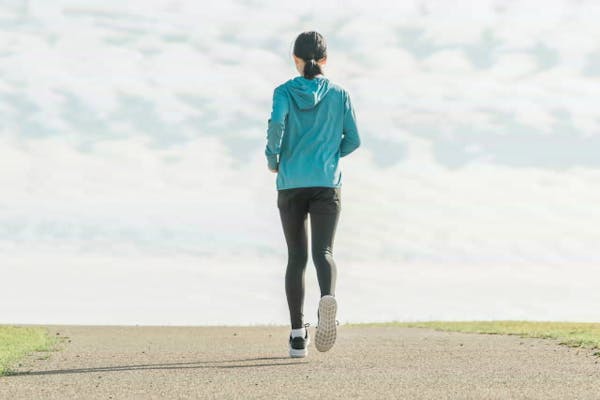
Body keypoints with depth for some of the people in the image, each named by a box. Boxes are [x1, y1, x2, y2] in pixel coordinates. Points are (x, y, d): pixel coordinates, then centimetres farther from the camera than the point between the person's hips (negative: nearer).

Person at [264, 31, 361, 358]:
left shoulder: (284, 92, 2)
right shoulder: (339, 94, 6)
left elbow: (277, 123, -17)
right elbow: (353, 140, 5)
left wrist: (272, 159, -1)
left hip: (290, 185, 1)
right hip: (327, 182, -1)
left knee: (297, 257, 11)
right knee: (322, 252, -11)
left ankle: (298, 334, 7)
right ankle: (328, 298, -45)